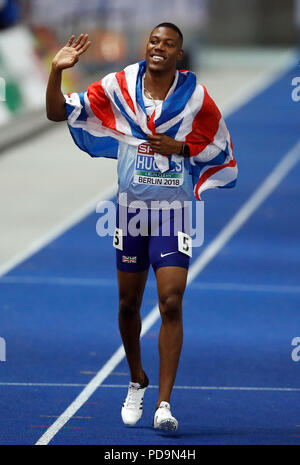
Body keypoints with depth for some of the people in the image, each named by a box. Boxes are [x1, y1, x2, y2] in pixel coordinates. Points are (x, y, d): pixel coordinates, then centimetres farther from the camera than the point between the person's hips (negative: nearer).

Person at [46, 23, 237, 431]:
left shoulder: (196, 96, -4)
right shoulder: (118, 87, -1)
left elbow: (220, 148, 5)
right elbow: (58, 113, 1)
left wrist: (178, 146, -11)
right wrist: (57, 71, -15)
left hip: (174, 210, -2)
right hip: (130, 207, 2)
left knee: (171, 302, -13)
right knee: (128, 303, 11)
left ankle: (164, 403, -13)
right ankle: (137, 382, 35)